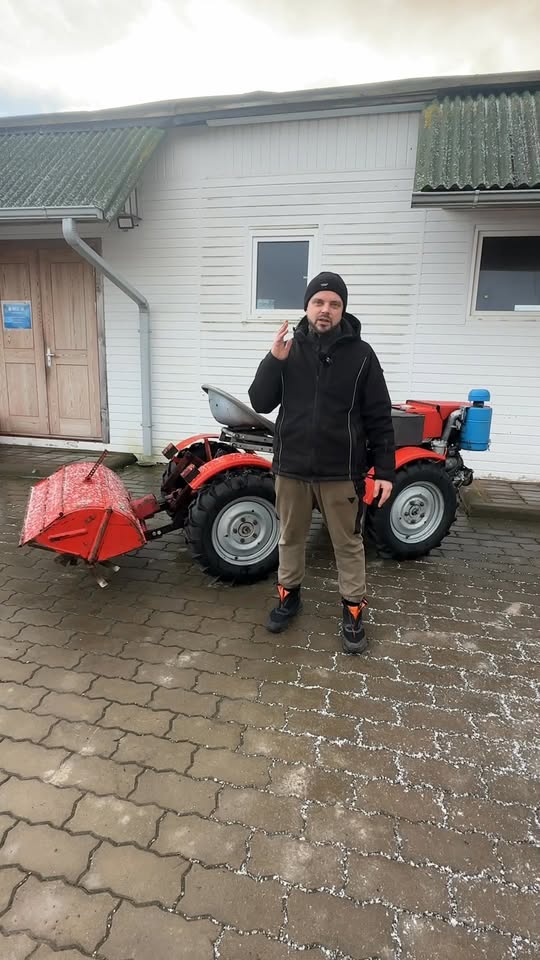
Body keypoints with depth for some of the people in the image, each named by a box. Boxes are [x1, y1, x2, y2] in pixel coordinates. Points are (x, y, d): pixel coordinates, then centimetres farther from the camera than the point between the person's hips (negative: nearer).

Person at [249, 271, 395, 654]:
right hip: (292, 467, 2)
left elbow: (379, 418, -2)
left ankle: (353, 611, 27)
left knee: (349, 544, 10)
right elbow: (260, 403, -2)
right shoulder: (289, 349, 2)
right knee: (291, 538, 17)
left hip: (341, 471, -2)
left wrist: (385, 471, -7)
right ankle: (289, 595, 38)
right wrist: (274, 361, -16)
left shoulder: (360, 353, -4)